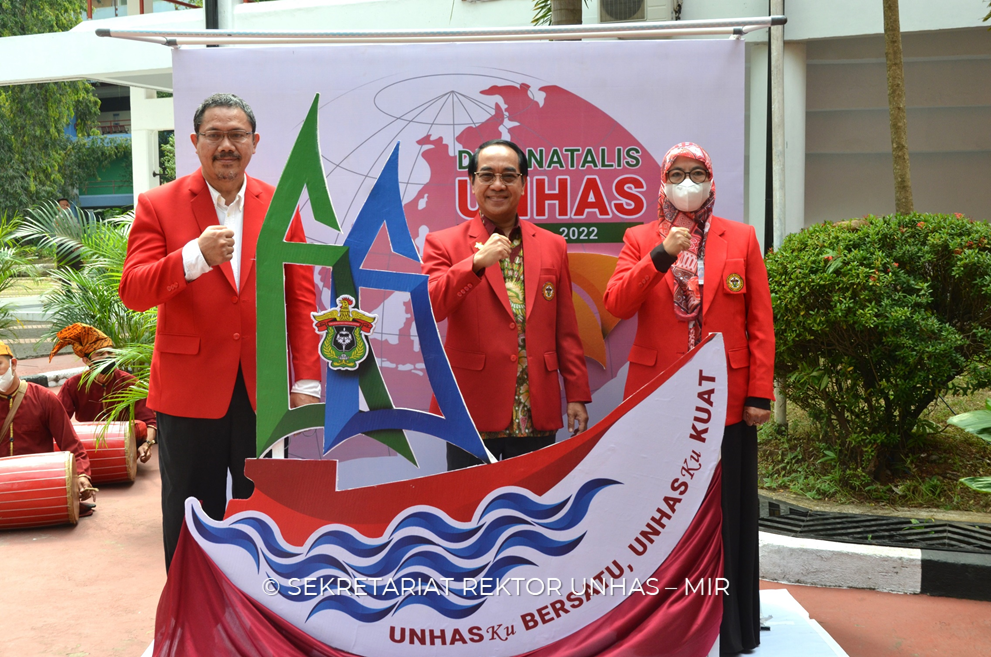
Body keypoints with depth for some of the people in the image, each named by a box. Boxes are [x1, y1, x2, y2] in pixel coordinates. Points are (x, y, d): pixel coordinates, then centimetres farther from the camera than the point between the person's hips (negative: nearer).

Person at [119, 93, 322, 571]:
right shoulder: (158, 206, -1)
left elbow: (301, 299, 5)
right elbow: (133, 293, -10)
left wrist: (307, 382, 0)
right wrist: (196, 256, -27)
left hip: (263, 389, 2)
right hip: (189, 389, -2)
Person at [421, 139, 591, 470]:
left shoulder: (552, 246, 12)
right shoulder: (443, 244, 4)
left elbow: (566, 330, 12)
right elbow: (428, 309, -11)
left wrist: (577, 395, 8)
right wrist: (477, 262, -22)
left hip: (536, 414, 3)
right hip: (473, 412, -2)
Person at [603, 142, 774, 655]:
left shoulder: (741, 238, 7)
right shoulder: (640, 239, 8)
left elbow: (760, 322, 4)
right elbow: (617, 305, -6)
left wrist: (760, 393, -3)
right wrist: (661, 255, -16)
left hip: (727, 400, 0)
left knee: (724, 514, 5)